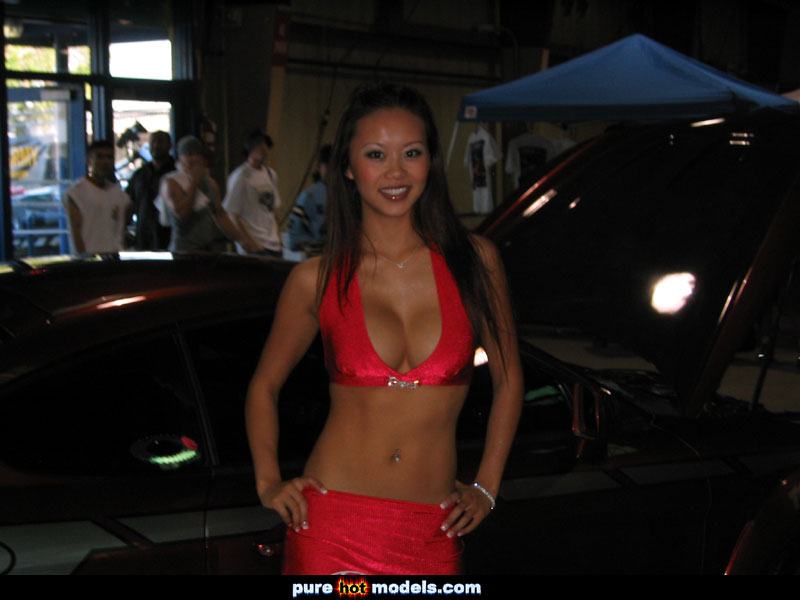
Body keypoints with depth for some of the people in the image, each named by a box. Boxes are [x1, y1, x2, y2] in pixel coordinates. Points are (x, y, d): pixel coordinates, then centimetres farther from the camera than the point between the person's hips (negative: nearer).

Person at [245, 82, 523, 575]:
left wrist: (486, 488, 7)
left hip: (432, 531, 1)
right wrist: (269, 482, 1)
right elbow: (264, 386, 12)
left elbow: (509, 381, 11)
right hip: (333, 520, -1)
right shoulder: (317, 280, -2)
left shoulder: (474, 260, -1)